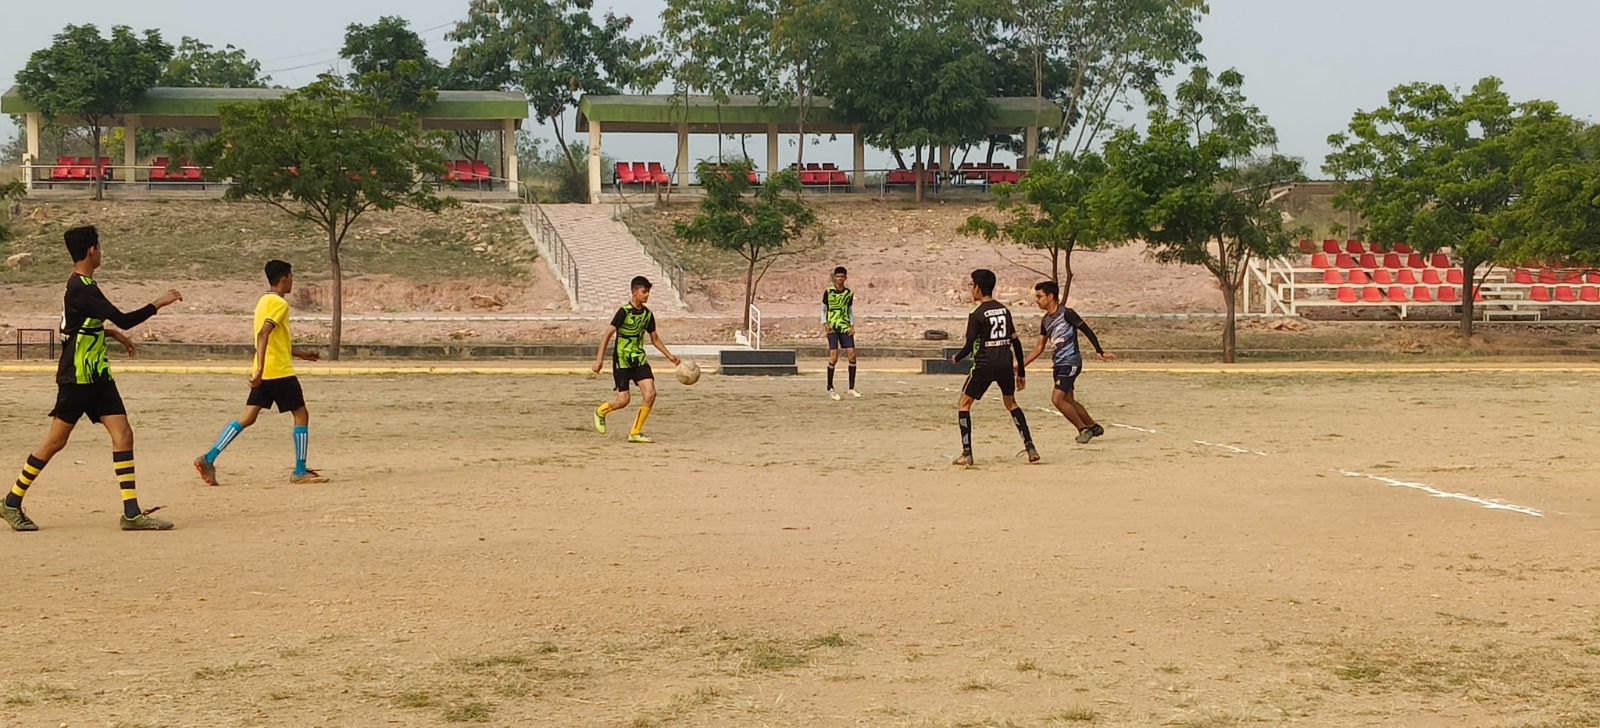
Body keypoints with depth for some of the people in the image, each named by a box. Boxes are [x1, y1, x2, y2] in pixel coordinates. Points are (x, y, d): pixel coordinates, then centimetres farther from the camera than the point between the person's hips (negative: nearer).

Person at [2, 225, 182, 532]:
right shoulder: (80, 288, -18)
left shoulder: (83, 285, 12)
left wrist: (110, 332, 27)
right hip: (76, 378, -9)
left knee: (123, 434, -2)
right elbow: (124, 319, -23)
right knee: (56, 441, 0)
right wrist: (159, 303, -14)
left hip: (97, 376, 9)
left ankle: (132, 513, -4)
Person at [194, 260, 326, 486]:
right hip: (280, 372, -9)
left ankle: (208, 459, -3)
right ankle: (300, 472, 5)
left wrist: (301, 353, 30)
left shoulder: (264, 300, 18)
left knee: (247, 418, 7)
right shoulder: (279, 303, -12)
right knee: (301, 414, 2)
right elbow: (263, 334, -25)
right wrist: (260, 369, -31)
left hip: (263, 373, 9)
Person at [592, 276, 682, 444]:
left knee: (650, 394, -11)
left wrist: (670, 356, 11)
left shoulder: (647, 314, 4)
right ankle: (600, 412, 27)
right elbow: (607, 334, -16)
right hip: (622, 360, -6)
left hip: (639, 359, 6)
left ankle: (635, 432, 1)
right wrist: (599, 359, -22)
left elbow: (655, 339, 17)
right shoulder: (624, 312, -15)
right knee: (623, 400, -7)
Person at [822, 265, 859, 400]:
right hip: (832, 328, -3)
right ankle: (830, 388, 3)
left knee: (852, 355, -5)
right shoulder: (828, 292, -1)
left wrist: (852, 326, 5)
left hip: (845, 327, 3)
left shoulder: (849, 293, 7)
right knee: (833, 357, -10)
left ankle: (852, 388, 4)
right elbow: (823, 309, 5)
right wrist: (825, 323, -8)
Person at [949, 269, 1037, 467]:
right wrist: (1021, 371, 18)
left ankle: (967, 454, -1)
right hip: (1006, 363, 6)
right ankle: (1030, 448, 12)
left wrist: (956, 358, 10)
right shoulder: (1004, 310, 9)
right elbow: (1016, 342, 11)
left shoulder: (977, 315, -9)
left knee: (963, 404, 7)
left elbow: (969, 346, -11)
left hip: (985, 364, -6)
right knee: (1011, 403, 22)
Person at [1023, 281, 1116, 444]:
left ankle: (1083, 429, -3)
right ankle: (1093, 427, 29)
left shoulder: (1067, 314, -13)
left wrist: (1100, 352, -15)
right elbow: (1040, 347, 16)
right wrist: (1021, 365, 10)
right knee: (1068, 400, 13)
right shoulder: (1045, 320, 11)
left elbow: (1087, 331, -11)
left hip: (1070, 362, -9)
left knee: (1057, 399, -16)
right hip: (1059, 364, 9)